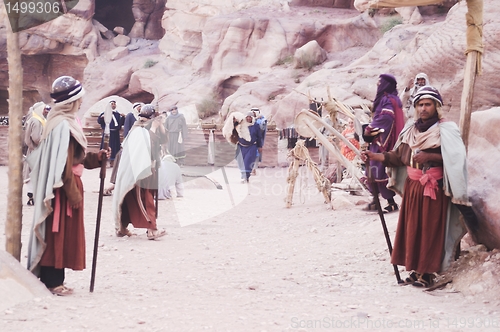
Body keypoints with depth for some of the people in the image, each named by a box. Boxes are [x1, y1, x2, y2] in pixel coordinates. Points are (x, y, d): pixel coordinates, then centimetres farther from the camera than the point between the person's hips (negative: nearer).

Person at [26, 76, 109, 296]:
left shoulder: (64, 121, 13)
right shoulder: (63, 125, -19)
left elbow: (75, 158, 17)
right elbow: (63, 164, -21)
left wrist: (98, 157, 6)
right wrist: (74, 193, -19)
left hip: (65, 186, 10)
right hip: (63, 188, -10)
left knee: (62, 234, 14)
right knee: (58, 233, -3)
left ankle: (51, 278, 21)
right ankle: (53, 282, 4)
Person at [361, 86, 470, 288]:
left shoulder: (446, 130, -7)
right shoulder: (411, 130, 10)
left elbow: (455, 158, -18)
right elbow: (399, 156, 10)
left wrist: (430, 157, -24)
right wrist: (377, 157, -1)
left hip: (434, 188, -6)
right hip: (412, 186, 6)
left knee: (429, 230, -2)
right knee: (411, 228, 8)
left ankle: (426, 273, 4)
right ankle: (416, 269, 16)